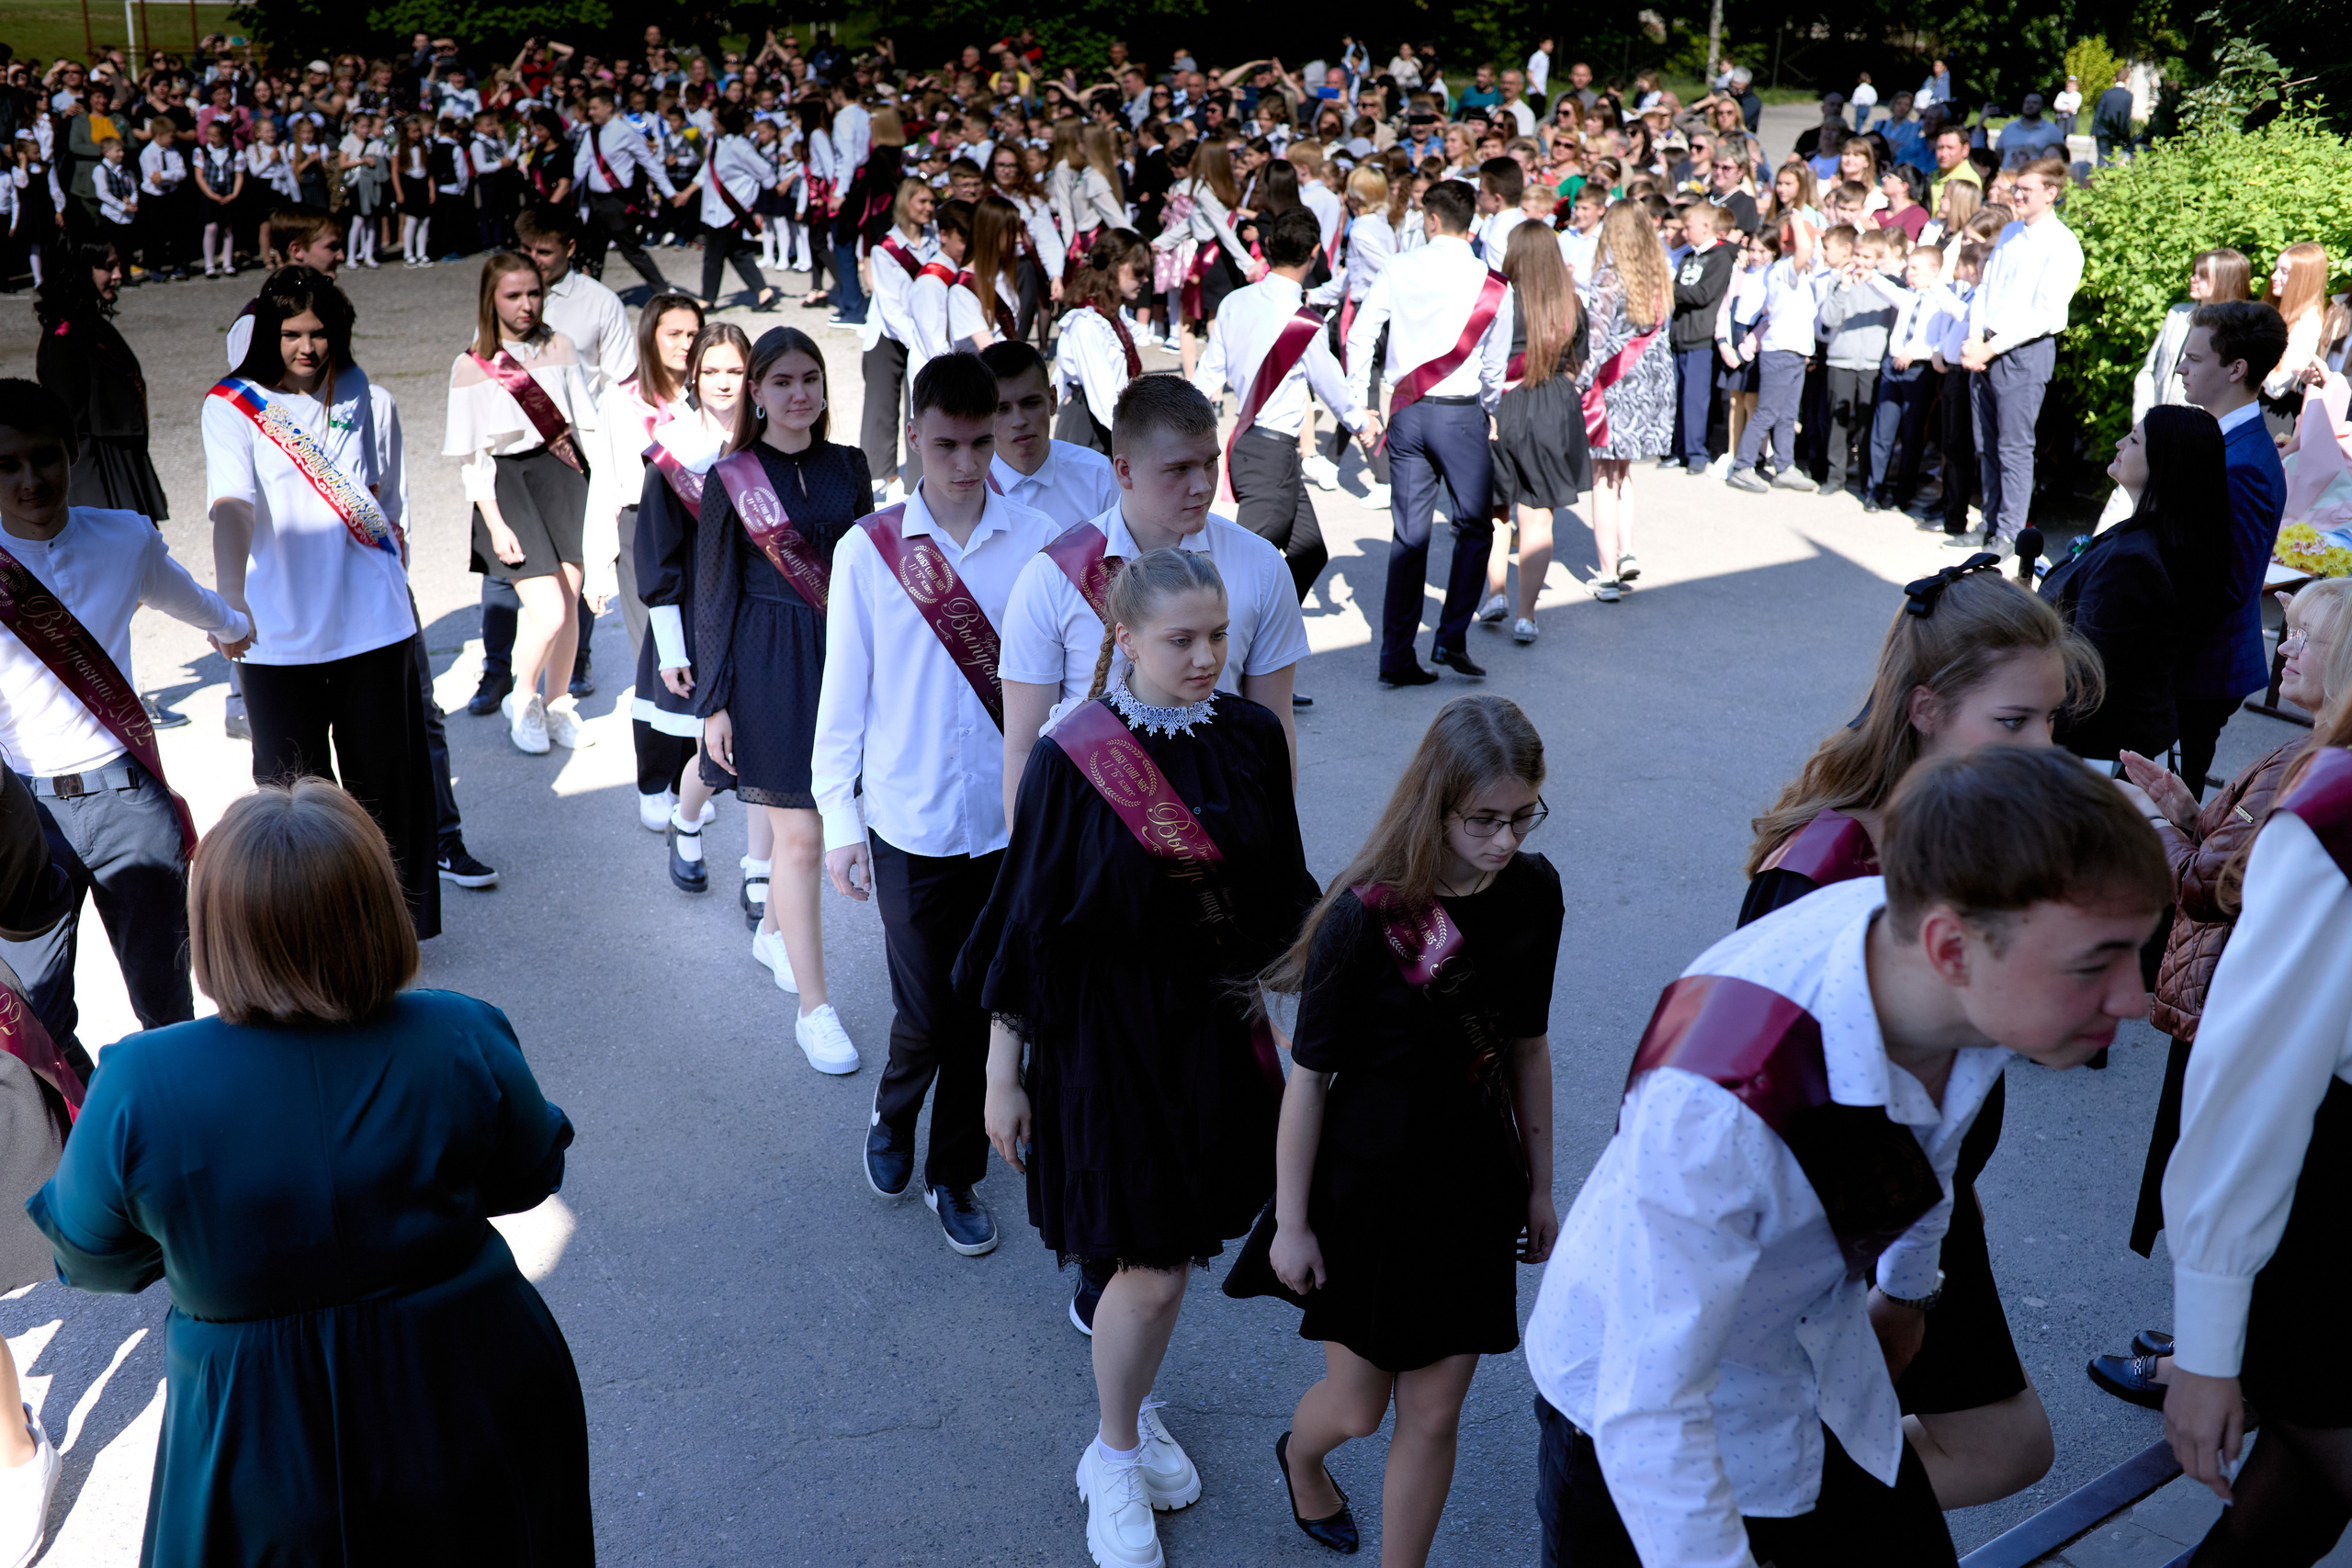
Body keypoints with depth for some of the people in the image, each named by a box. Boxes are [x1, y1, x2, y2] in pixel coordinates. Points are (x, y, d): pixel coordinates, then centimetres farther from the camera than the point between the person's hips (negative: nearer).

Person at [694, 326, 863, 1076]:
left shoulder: (848, 467, 6)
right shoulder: (731, 478, -4)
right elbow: (715, 596, -2)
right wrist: (715, 702, -5)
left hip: (844, 654, 4)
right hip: (768, 666, -4)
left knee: (800, 818, 14)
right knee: (800, 834, -4)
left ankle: (773, 930, 42)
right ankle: (813, 1008, 3)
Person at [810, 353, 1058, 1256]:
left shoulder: (1038, 542, -5)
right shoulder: (868, 551, -5)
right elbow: (843, 694, 1)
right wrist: (838, 821, 1)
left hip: (1009, 817, 1)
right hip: (910, 819, -1)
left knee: (983, 1010, 10)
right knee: (925, 1010, 4)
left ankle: (954, 1173, 31)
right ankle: (892, 1120, 37)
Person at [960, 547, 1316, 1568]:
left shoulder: (1252, 738, -5)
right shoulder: (1073, 759, -16)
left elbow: (1281, 891, 7)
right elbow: (1028, 919, -9)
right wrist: (1003, 1072, -5)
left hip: (1219, 1029, 4)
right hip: (1113, 1037, -4)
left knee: (1178, 1252, 17)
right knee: (1147, 1273, 1)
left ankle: (1135, 1409, 43)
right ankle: (1113, 1461, 26)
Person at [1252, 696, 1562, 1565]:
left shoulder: (1533, 891, -7)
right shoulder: (1365, 915, -23)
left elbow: (1526, 1043, 6)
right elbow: (1309, 1075, -14)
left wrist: (1540, 1184, 12)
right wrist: (1290, 1221, -9)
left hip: (1474, 1182, 4)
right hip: (1369, 1183, -4)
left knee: (1433, 1415, 11)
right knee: (1358, 1407, 14)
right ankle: (1300, 1454, 51)